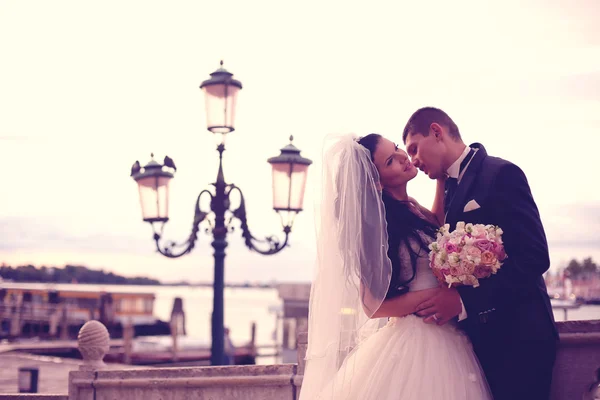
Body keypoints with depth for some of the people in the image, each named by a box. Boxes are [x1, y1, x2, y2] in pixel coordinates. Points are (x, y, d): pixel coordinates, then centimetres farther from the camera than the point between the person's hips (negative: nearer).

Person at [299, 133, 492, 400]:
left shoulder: (413, 210, 8)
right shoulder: (376, 224, -14)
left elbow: (436, 227, 28)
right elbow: (373, 305, -16)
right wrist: (444, 294, -19)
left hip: (447, 339, 8)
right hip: (412, 344, -8)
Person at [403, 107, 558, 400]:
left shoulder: (501, 173, -11)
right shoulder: (452, 188, 15)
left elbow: (534, 258, -19)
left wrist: (464, 300, -23)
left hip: (515, 336, -8)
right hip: (478, 336, 8)